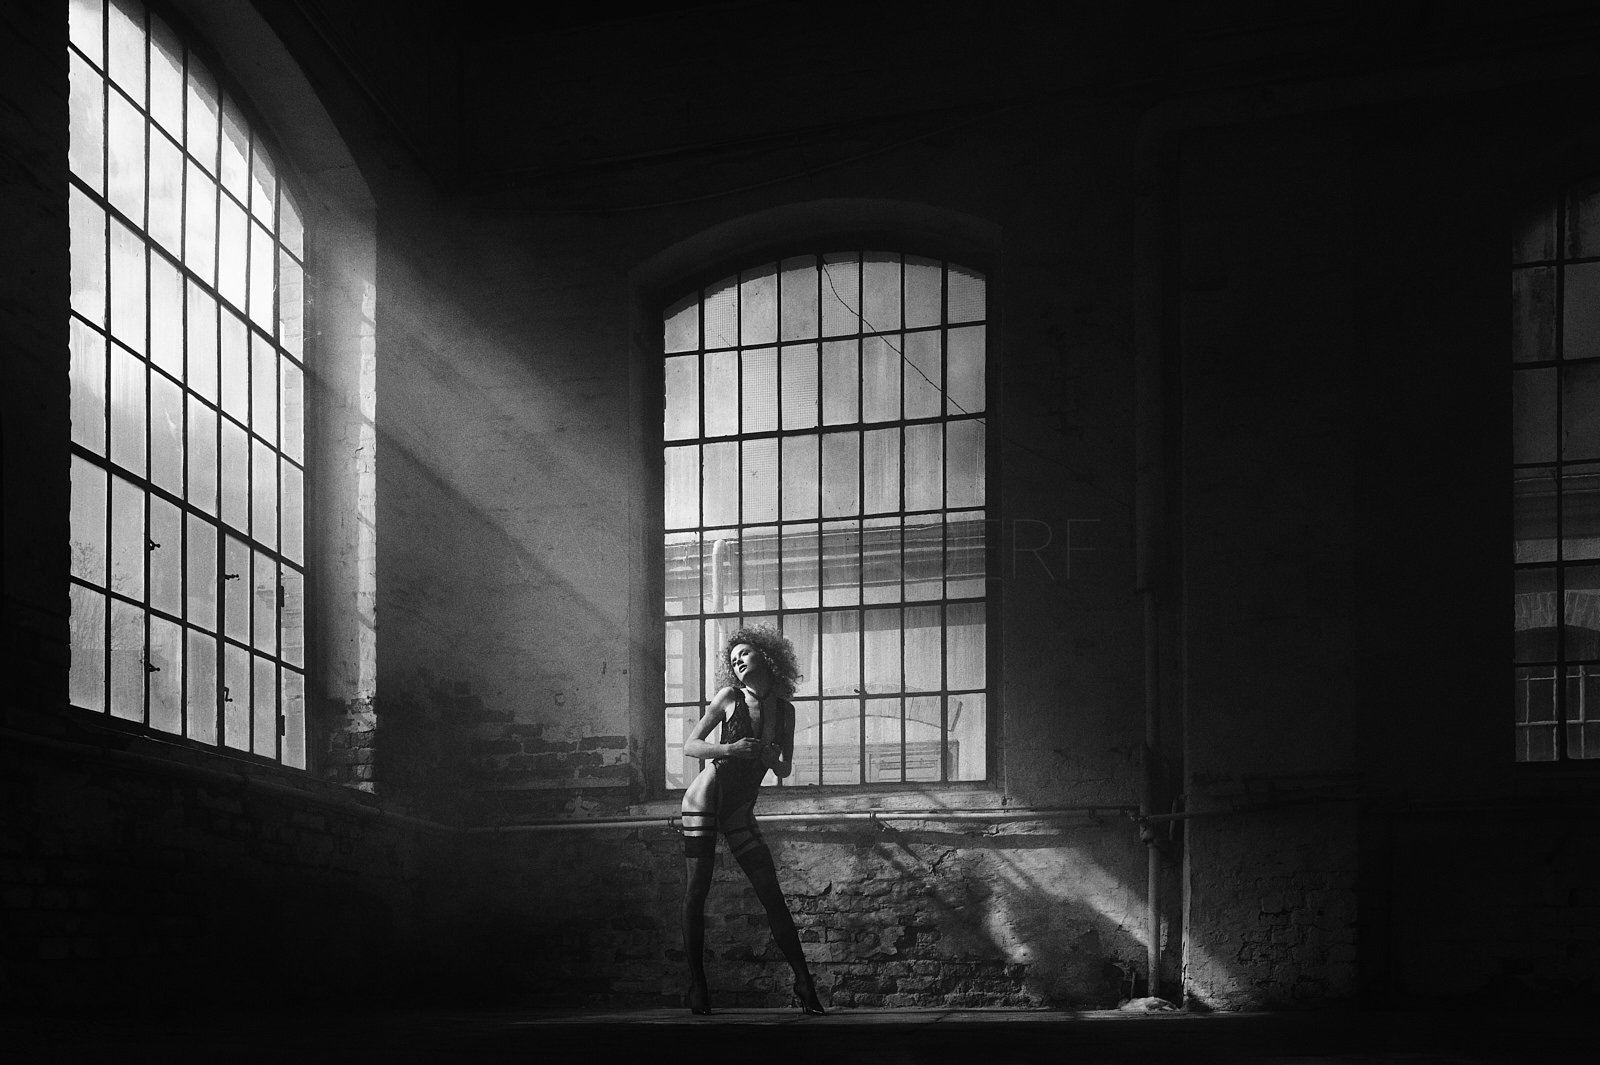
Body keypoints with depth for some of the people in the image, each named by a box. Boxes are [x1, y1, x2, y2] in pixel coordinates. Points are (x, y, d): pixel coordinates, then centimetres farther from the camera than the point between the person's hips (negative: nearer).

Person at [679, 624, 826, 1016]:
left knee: (772, 895, -3)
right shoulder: (730, 698, -2)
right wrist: (729, 750, -17)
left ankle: (803, 982, -1)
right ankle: (696, 982, 0)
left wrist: (774, 760, -8)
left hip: (740, 812, 3)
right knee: (696, 892, -6)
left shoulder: (785, 710, 8)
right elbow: (689, 745, -1)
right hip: (706, 797, -3)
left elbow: (784, 770, 15)